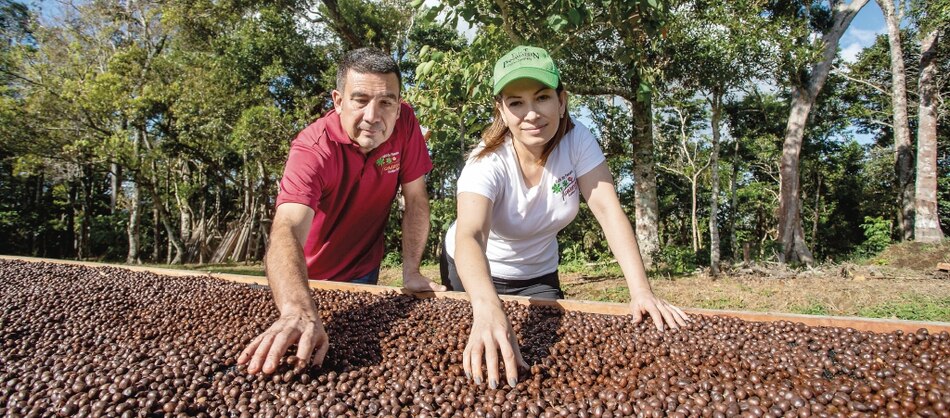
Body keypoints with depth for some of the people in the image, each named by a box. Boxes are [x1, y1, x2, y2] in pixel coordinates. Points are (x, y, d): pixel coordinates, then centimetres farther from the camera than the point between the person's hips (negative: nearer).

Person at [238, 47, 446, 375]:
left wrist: (411, 272, -17)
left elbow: (416, 200, -12)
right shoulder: (313, 149, -32)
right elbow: (287, 231, -47)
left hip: (363, 271, 3)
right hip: (310, 277, -2)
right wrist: (299, 312, -64)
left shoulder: (404, 123, -21)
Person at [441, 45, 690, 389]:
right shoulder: (487, 163, -30)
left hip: (538, 275, 3)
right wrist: (488, 308, -65)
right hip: (476, 272, -3)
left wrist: (641, 291, -36)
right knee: (488, 358, 4)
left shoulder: (577, 140, -19)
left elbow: (608, 210, -24)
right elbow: (470, 237, -46)